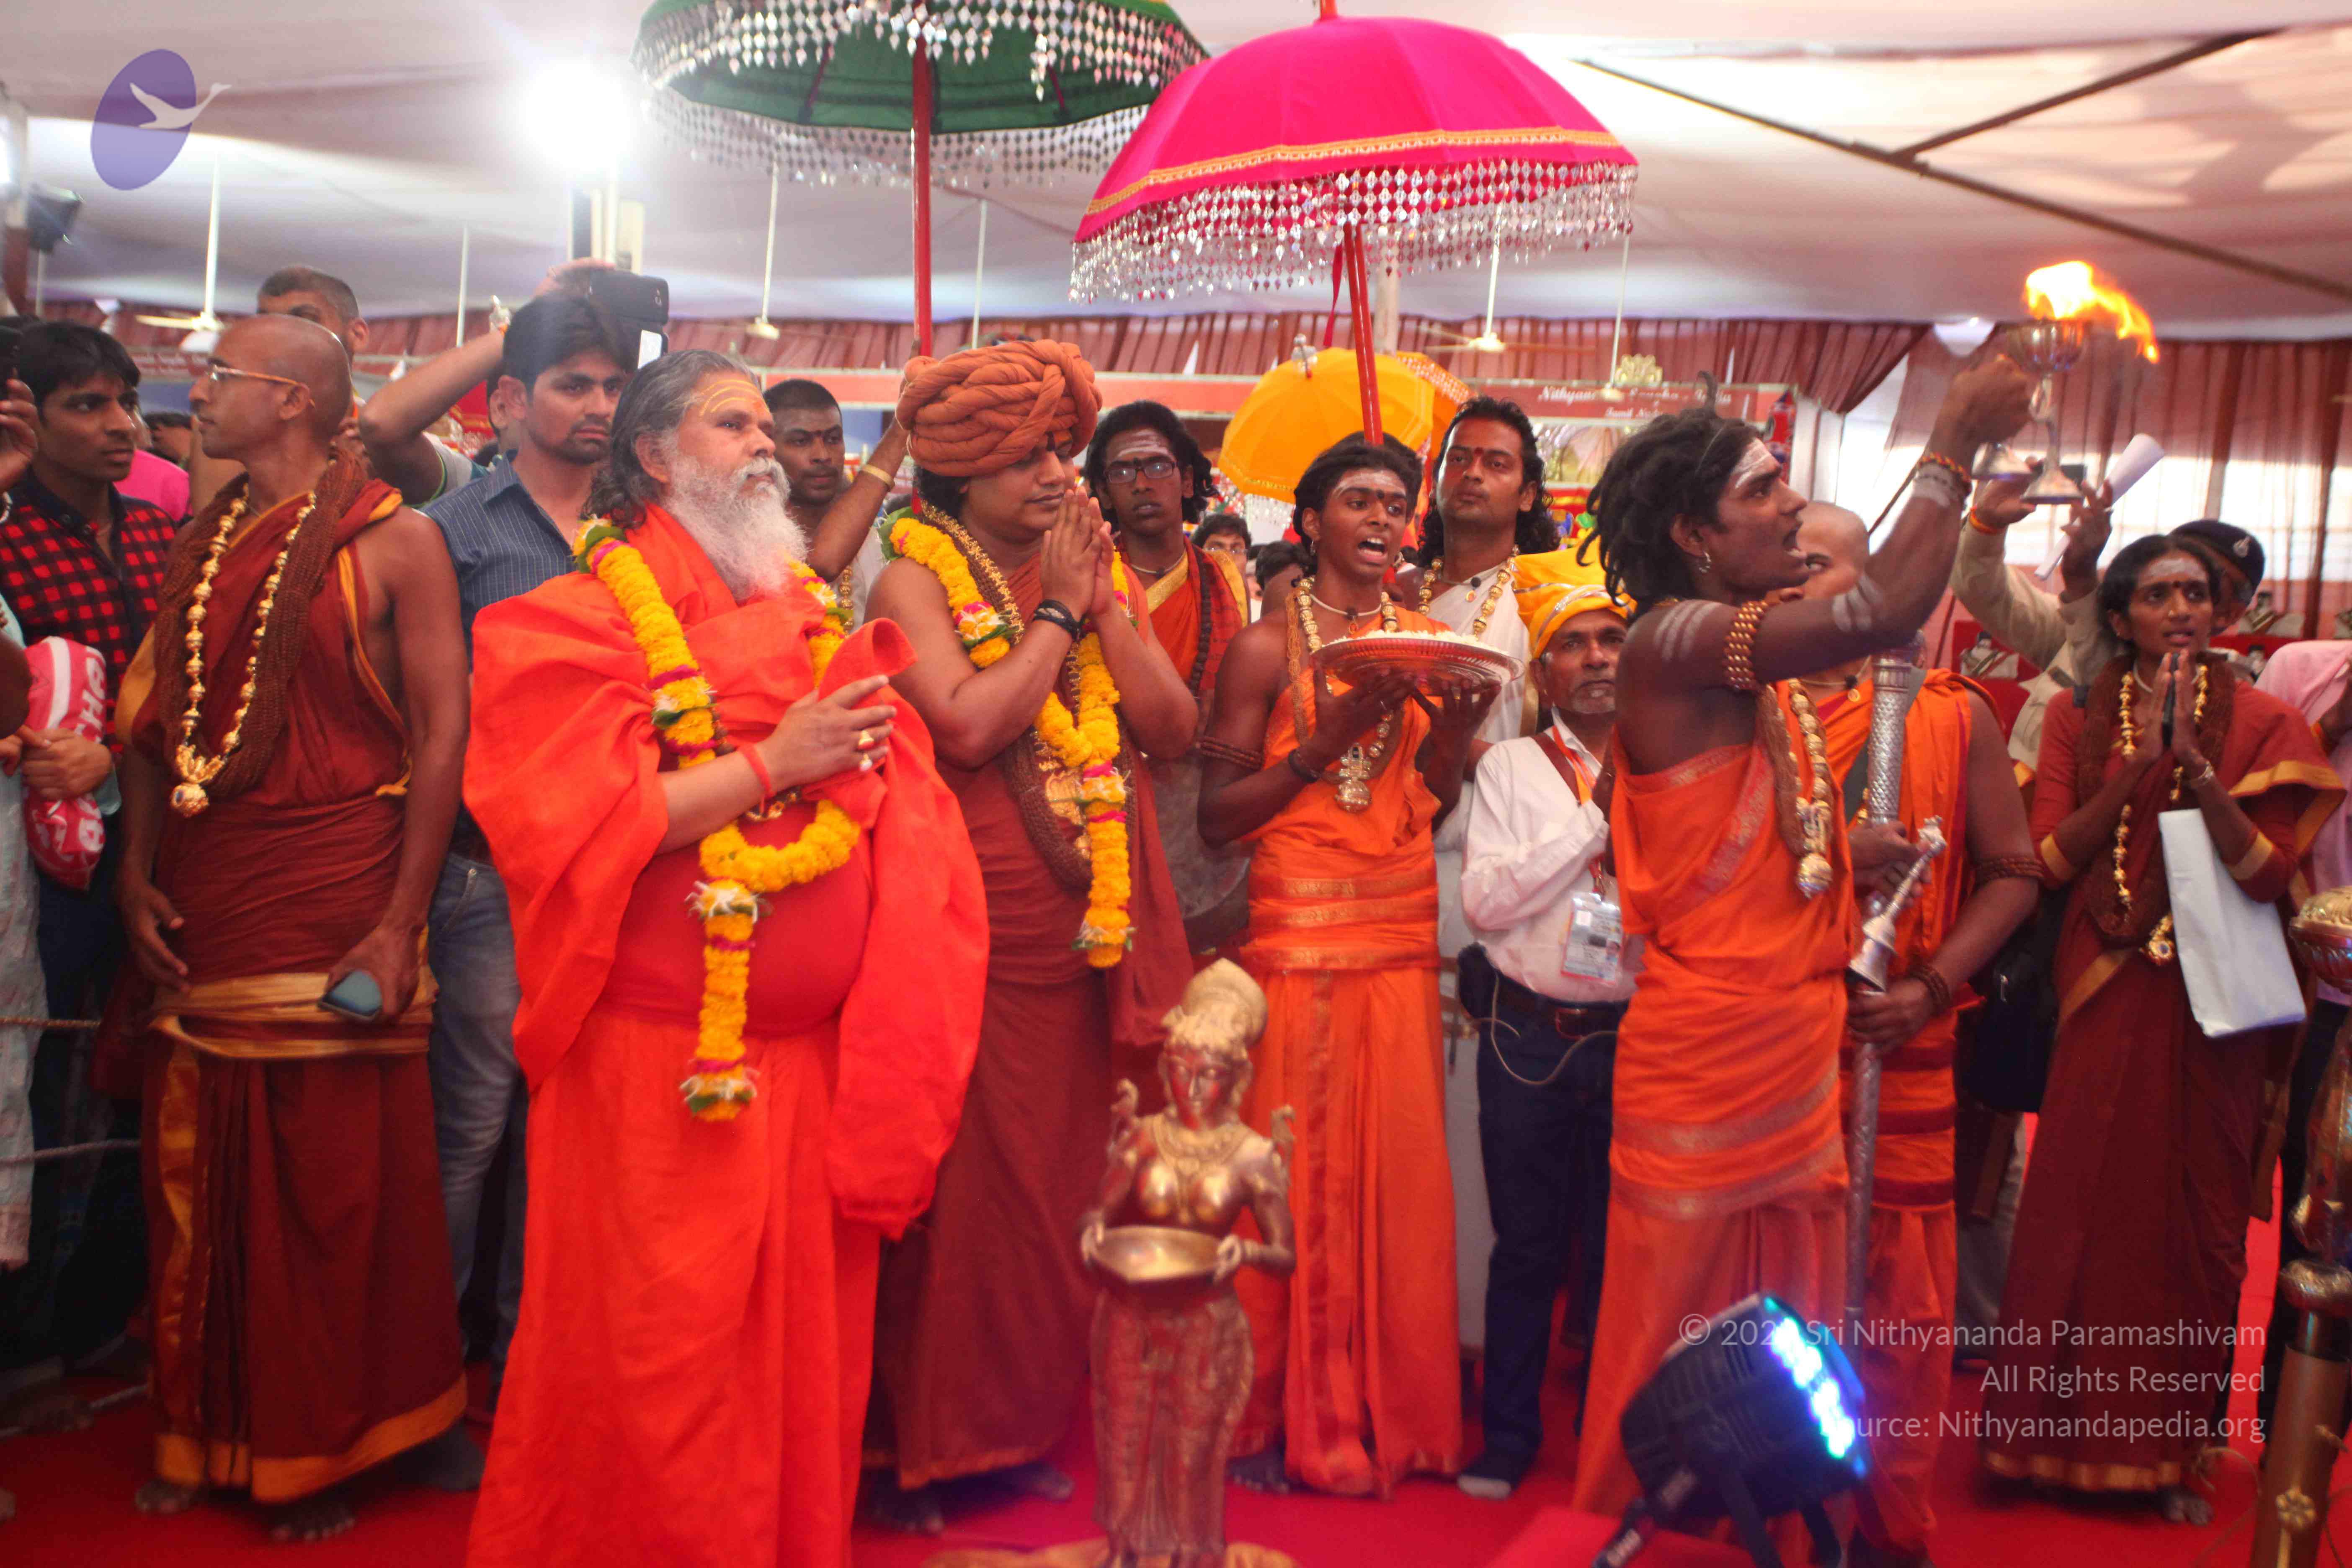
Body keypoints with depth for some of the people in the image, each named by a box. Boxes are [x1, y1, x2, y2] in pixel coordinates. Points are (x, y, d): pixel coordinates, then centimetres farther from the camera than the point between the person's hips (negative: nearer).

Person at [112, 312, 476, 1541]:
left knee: (335, 1184, 2)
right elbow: (154, 712, 14)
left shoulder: (394, 541, -5)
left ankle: (323, 1448, 19)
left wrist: (400, 922, -14)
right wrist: (138, 872, 2)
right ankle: (208, 1433, 26)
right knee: (196, 1174, 9)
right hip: (200, 912, 5)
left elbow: (443, 730, -9)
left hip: (333, 907, -5)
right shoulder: (205, 540, 13)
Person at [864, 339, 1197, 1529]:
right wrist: (1059, 613, -11)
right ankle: (920, 1441, 16)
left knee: (1063, 1176, 11)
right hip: (974, 932, -5)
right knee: (958, 1183, 1)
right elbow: (967, 724, -21)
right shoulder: (918, 579, -4)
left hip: (1093, 936, 5)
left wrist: (1105, 605, -6)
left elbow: (1174, 728, 2)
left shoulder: (1102, 572, 12)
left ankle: (1029, 1422, 26)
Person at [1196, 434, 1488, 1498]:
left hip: (1404, 933, 5)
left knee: (1399, 1171, 6)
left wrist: (1456, 736, -5)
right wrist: (1327, 738, -16)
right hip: (1299, 932, -4)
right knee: (1300, 1172, -1)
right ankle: (1280, 1418, 15)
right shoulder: (1268, 646, -2)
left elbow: (1433, 814, 14)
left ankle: (1391, 1415, 21)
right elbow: (1218, 818, -7)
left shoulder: (1427, 641, 13)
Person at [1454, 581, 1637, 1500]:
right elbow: (1485, 900, -8)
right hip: (1530, 1037, -1)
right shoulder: (1512, 766, 5)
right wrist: (1599, 819, -10)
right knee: (1528, 1248, 7)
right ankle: (1508, 1438, 22)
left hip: (1637, 1036, 1)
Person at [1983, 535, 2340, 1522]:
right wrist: (2132, 770, -15)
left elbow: (2269, 873, -9)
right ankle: (2057, 1431, 15)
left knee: (2194, 1216, 4)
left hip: (2206, 1005, 0)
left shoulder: (2262, 724, 2)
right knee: (2078, 1205, 0)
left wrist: (2195, 762, -19)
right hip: (2102, 998, 1)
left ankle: (2168, 1447, 18)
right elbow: (2048, 860, -4)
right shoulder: (2079, 720, 6)